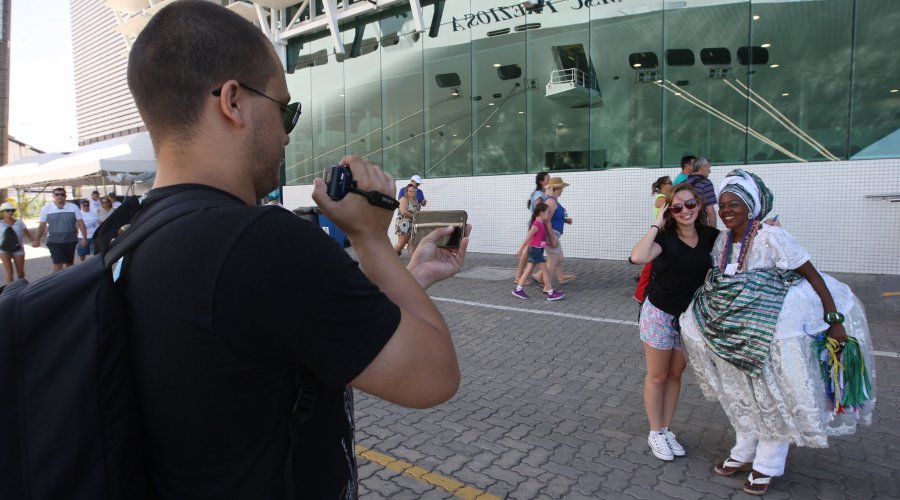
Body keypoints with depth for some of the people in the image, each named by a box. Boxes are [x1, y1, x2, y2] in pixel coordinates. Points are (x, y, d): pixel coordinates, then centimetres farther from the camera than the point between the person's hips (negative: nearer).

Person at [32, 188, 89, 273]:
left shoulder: (73, 207, -1)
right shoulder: (46, 208, 0)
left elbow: (80, 223, 0)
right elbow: (42, 225, 6)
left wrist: (84, 237, -6)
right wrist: (37, 240, 5)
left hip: (71, 241, 1)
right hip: (54, 241, -1)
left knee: (69, 264, 13)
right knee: (57, 264, -10)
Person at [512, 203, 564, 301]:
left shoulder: (542, 224, 12)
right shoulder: (537, 224, -18)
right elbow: (528, 237, -17)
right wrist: (520, 250, -16)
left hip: (537, 250, 9)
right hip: (535, 250, -9)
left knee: (528, 271, 10)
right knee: (546, 271, -4)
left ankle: (518, 289, 13)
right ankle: (551, 293, 0)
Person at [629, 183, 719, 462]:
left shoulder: (709, 236, -5)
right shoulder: (665, 238, -19)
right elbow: (638, 257, -38)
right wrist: (657, 224, -27)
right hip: (660, 315, -5)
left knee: (675, 375, 17)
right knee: (657, 377, 9)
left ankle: (666, 430, 33)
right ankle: (655, 433, 25)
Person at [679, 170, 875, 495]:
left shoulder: (771, 237, -20)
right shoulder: (722, 241, -1)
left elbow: (814, 277, -16)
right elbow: (716, 282, 11)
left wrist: (835, 321, -17)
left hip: (776, 330, -6)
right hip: (743, 332, 6)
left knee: (775, 396, 8)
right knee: (743, 392, 17)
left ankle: (767, 466, 25)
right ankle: (744, 454, 35)